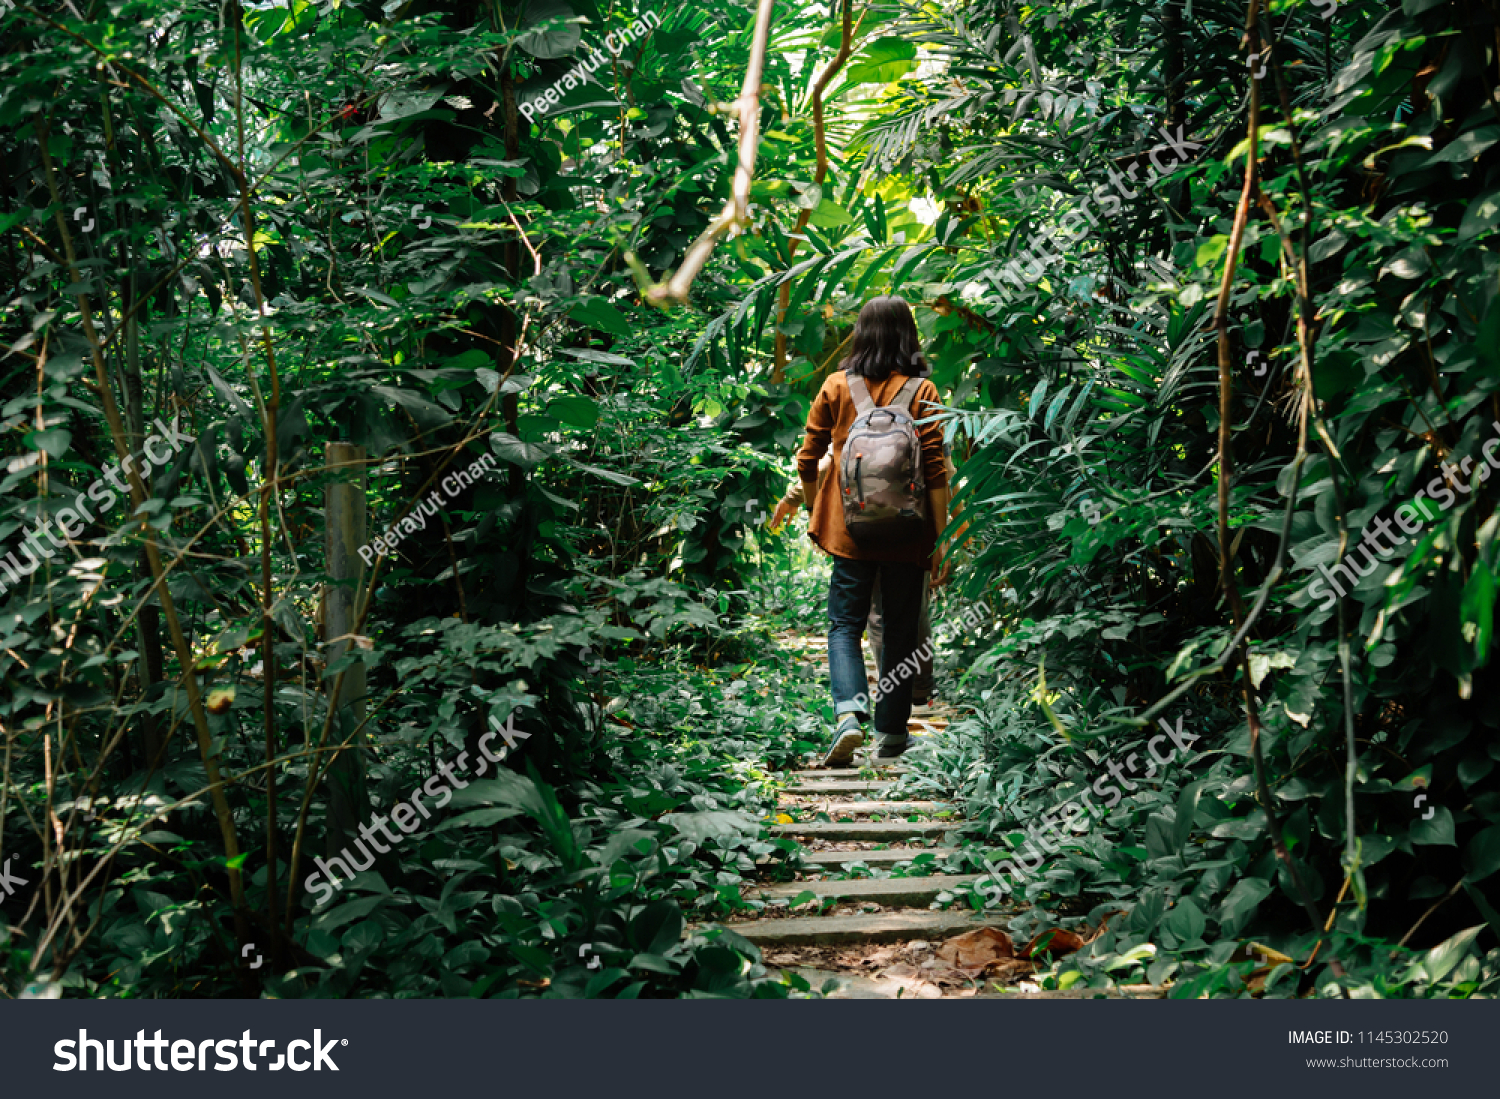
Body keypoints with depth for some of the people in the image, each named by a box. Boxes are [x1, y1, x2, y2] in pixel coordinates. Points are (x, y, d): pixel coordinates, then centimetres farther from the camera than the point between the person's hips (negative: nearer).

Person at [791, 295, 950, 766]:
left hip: (850, 529, 1)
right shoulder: (921, 391, -6)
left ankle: (849, 714, -14)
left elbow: (808, 461, 4)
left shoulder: (835, 386, 0)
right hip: (907, 532, 0)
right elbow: (935, 472, -9)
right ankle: (890, 732, 18)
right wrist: (940, 538, -3)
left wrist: (815, 514, 19)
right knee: (900, 629, 11)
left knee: (845, 624, 8)